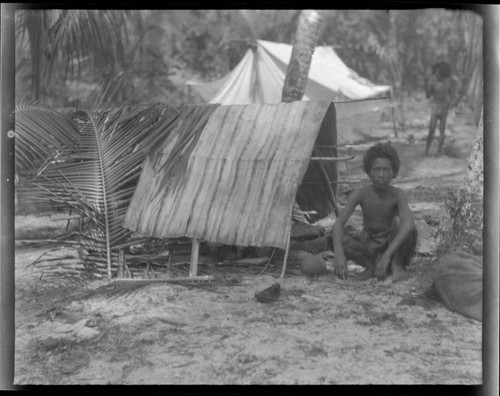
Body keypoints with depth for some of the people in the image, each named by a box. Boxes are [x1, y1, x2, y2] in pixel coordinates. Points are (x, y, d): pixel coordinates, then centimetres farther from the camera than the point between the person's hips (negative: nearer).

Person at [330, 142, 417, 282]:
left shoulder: (397, 195, -20)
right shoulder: (360, 194, -15)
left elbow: (409, 224, -37)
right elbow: (338, 224, -24)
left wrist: (387, 255, -48)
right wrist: (339, 254, -43)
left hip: (393, 245, -2)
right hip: (368, 246, 2)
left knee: (398, 220, -32)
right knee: (336, 238, -25)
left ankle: (397, 264, -9)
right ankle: (371, 266, -6)